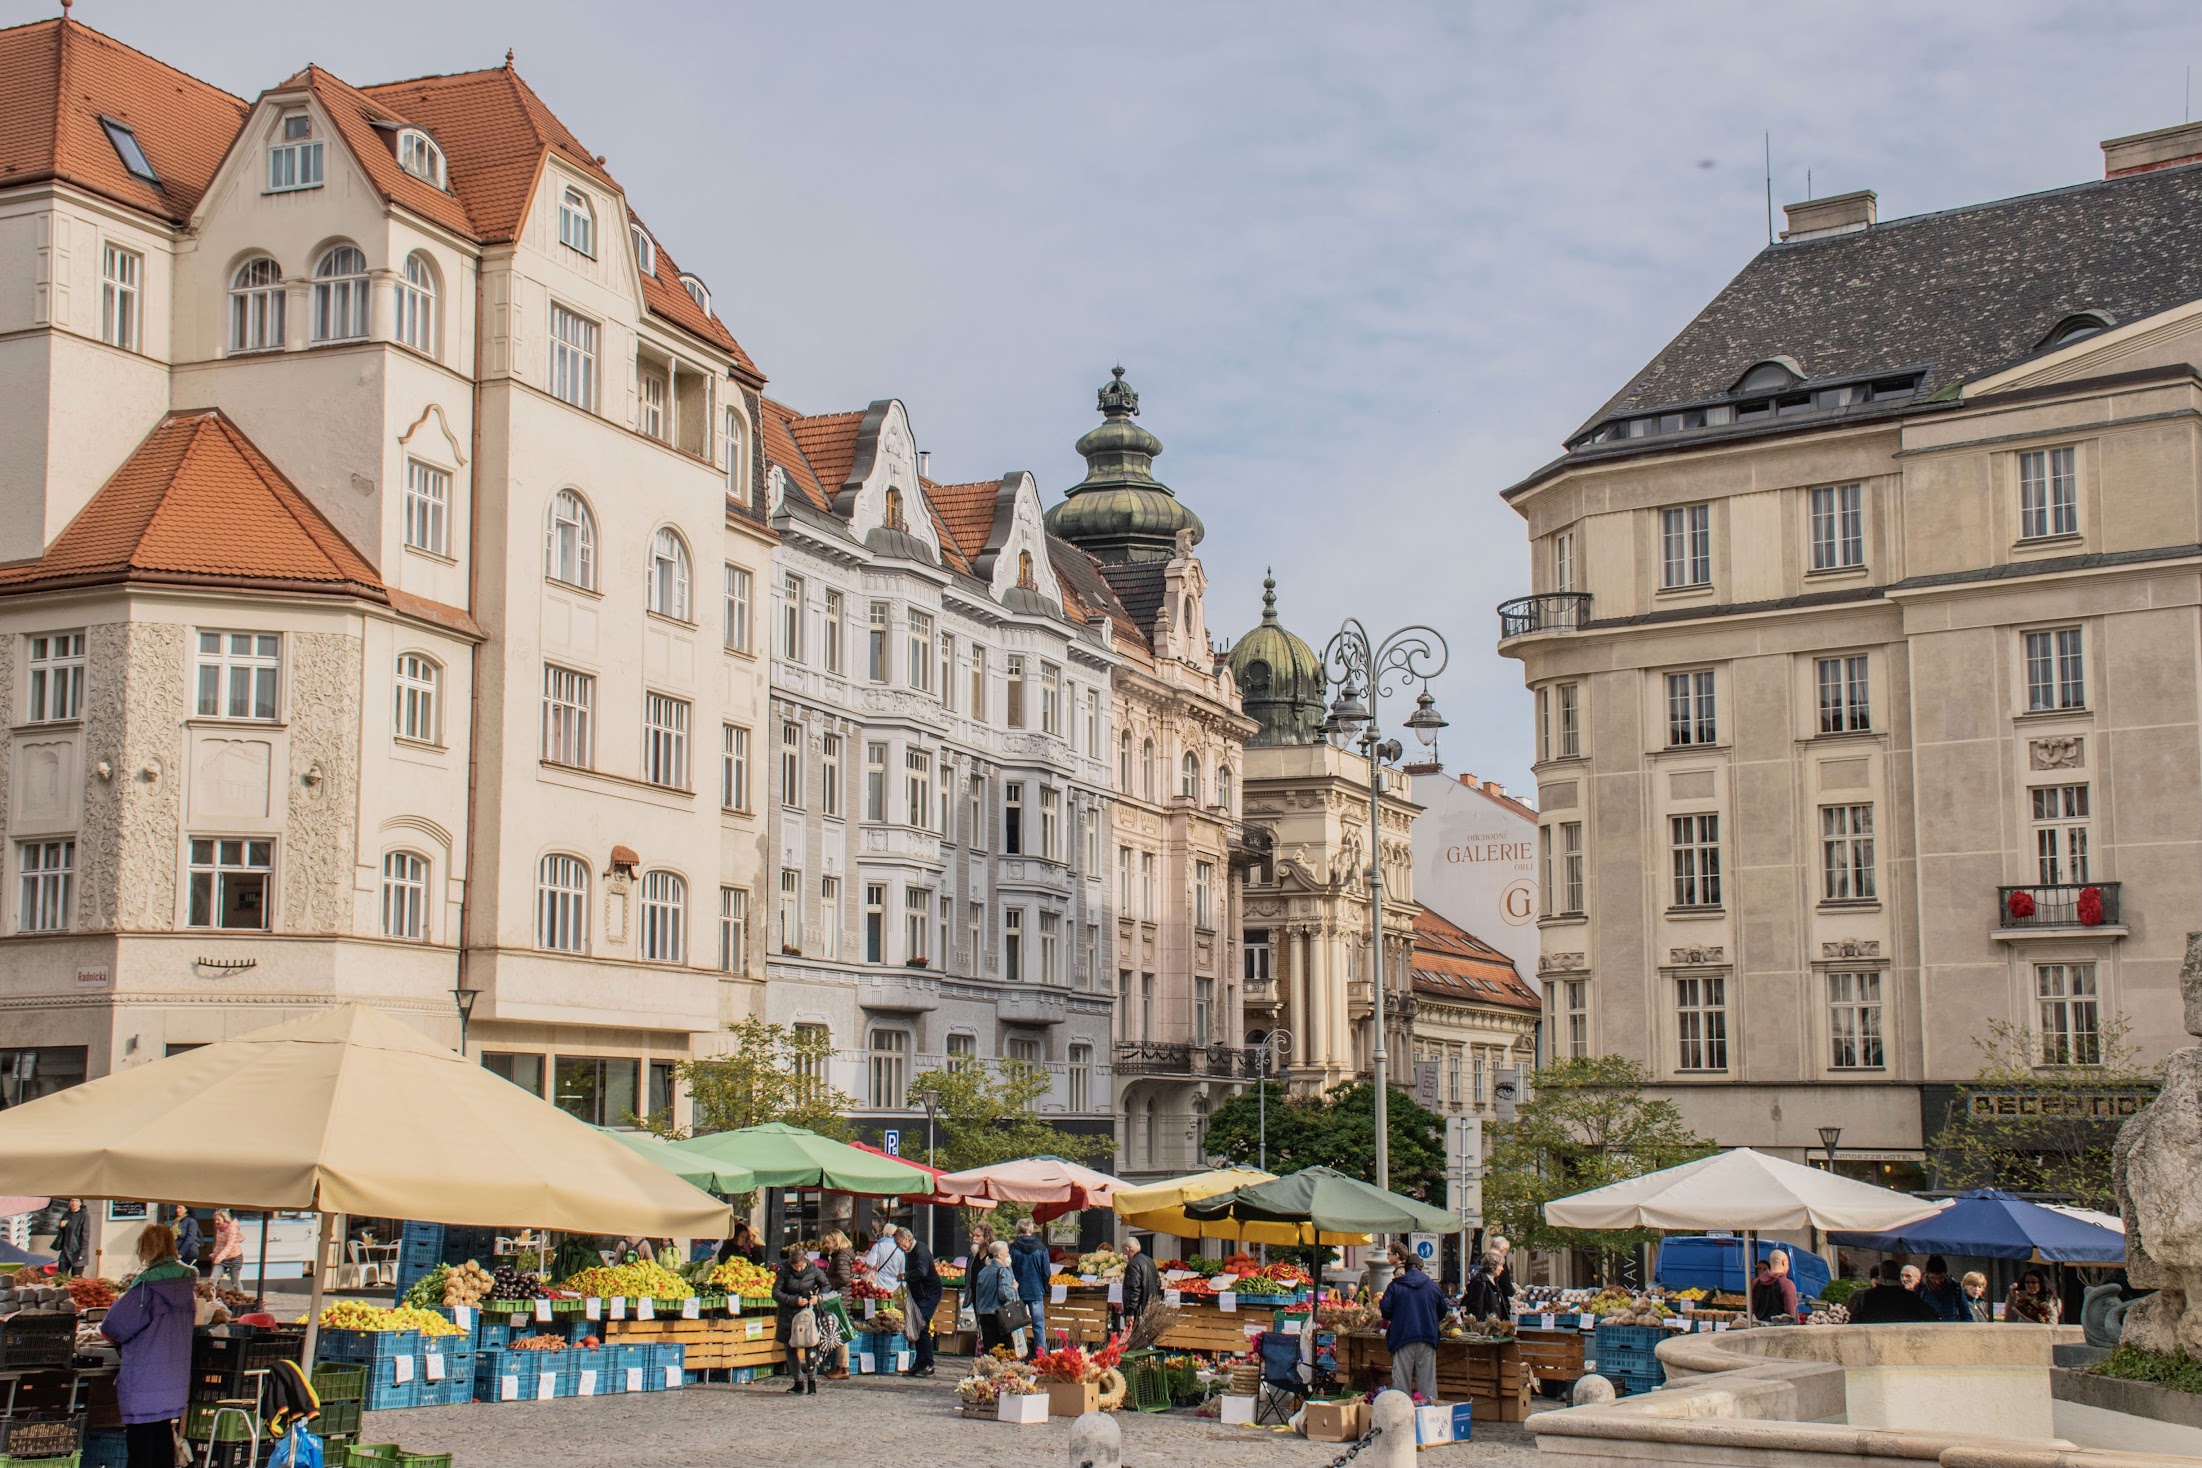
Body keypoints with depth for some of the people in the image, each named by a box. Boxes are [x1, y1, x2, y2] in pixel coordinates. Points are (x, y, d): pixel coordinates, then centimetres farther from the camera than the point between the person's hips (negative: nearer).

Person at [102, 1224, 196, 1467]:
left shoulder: (148, 1284, -17)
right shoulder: (186, 1281, 3)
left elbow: (113, 1327, -19)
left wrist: (107, 1331, 5)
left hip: (145, 1379, -7)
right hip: (175, 1377, 7)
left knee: (140, 1437, 0)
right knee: (164, 1432, 16)